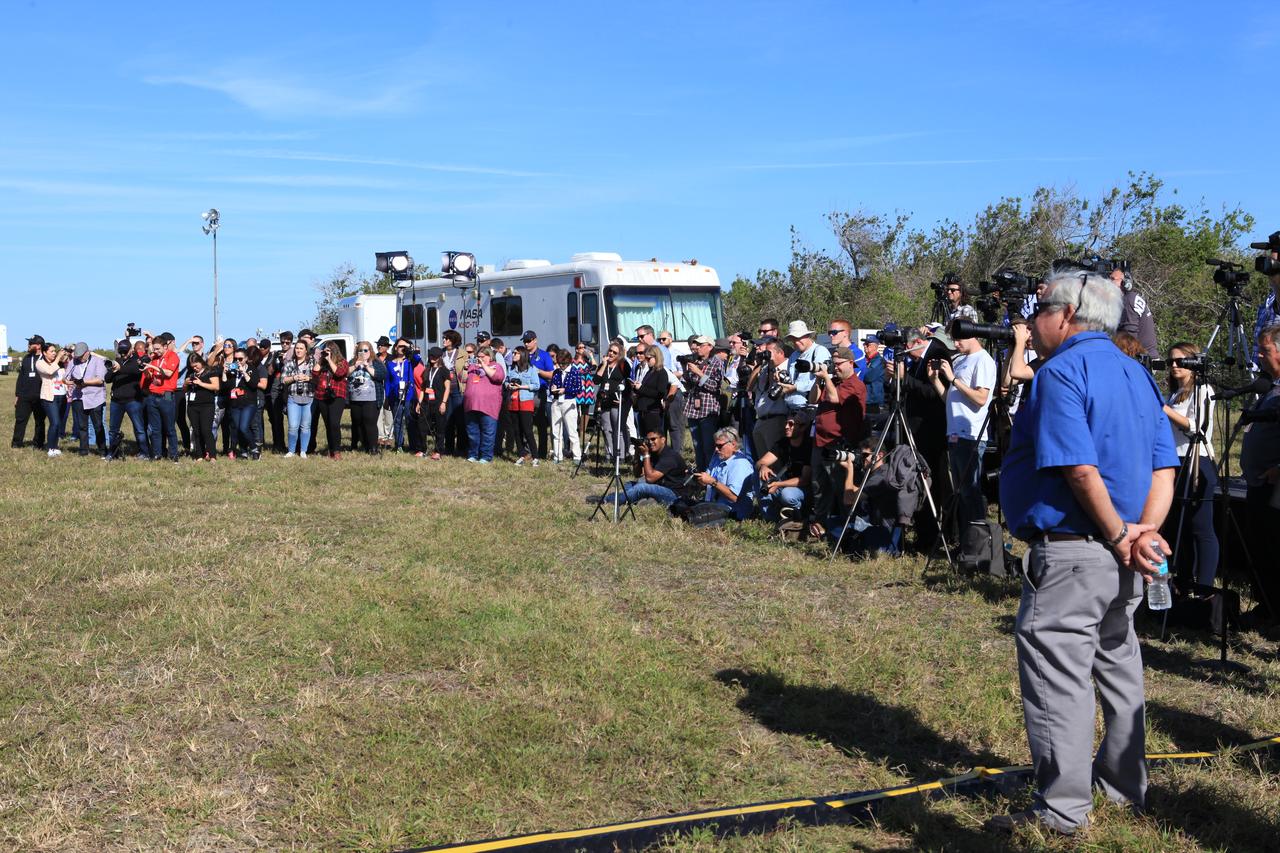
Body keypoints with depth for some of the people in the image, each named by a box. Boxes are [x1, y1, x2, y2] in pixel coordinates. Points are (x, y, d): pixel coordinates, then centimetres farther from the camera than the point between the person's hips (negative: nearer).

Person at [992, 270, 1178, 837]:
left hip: (1070, 552, -10)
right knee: (1116, 665, 21)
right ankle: (1125, 785, 35)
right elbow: (1164, 467, 8)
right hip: (1121, 561, 10)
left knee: (1056, 676, -3)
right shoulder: (1135, 372, 14)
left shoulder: (1061, 372, -14)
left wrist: (1119, 536, -13)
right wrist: (1144, 532, -5)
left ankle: (1061, 811, 2)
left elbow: (1080, 468, -24)